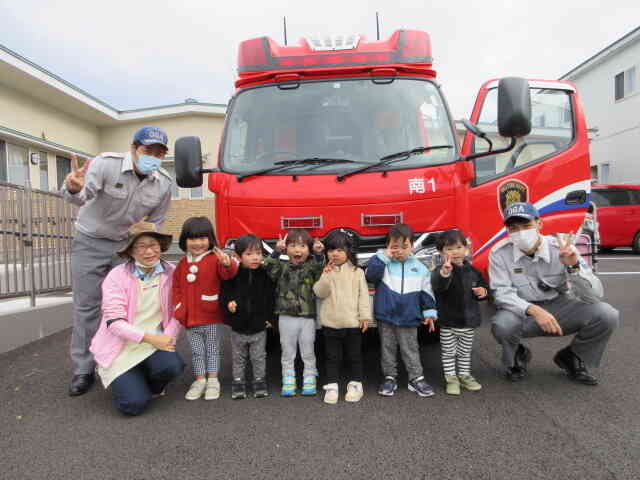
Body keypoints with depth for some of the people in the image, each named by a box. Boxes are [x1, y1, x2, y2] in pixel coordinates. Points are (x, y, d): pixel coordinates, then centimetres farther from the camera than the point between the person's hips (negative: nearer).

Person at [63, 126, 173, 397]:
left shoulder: (164, 184, -11)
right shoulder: (106, 164, -22)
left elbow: (155, 224, 2)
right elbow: (83, 196, -38)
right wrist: (74, 190, -60)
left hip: (128, 244, 3)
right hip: (90, 242, -2)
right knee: (86, 307, 0)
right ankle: (83, 371, 11)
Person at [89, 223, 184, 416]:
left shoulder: (171, 273, -4)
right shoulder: (116, 276, -10)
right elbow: (114, 322, -15)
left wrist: (167, 338, -19)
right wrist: (150, 338, -23)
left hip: (155, 342, 2)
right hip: (121, 347, -2)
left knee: (172, 365, -30)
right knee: (135, 404, -16)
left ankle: (150, 385, 9)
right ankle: (128, 382, 23)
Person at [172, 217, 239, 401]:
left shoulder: (215, 259, -9)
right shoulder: (182, 264, 7)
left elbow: (228, 274, -26)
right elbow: (177, 289, 10)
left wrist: (227, 264, -49)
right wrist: (179, 311, 1)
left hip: (212, 317, -4)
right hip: (190, 318, 4)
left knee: (212, 349, 11)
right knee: (197, 351, 16)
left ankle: (213, 380, 24)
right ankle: (200, 380, 30)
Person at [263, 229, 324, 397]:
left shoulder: (312, 266, 1)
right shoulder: (282, 266, 2)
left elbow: (319, 272, -18)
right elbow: (269, 269, -15)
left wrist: (318, 254, -32)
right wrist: (276, 251, -28)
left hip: (308, 317, 0)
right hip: (286, 317, 1)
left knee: (308, 353, 11)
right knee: (288, 353, 11)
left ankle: (309, 382, 24)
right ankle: (288, 382, 22)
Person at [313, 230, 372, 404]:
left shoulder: (357, 272, 0)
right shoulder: (325, 271, 4)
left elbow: (363, 295, -1)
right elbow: (319, 293, -8)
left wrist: (365, 316, -6)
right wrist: (326, 275, -21)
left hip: (353, 322, -1)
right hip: (331, 322, 1)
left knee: (354, 355, 11)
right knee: (332, 356, 9)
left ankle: (355, 384, 26)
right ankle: (332, 385, 19)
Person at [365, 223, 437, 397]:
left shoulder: (419, 268, 2)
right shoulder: (383, 264, -2)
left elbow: (426, 292, 6)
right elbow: (371, 275, -20)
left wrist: (429, 312, 5)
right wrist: (382, 257, -18)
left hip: (409, 317, 0)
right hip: (386, 316, 0)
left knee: (410, 349, 9)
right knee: (388, 348, 11)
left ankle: (416, 378, 21)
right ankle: (390, 378, 25)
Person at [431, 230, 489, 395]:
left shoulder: (472, 270, 1)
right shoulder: (440, 271, -16)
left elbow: (483, 285, 18)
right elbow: (438, 285, -39)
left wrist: (483, 291, -7)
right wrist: (444, 273, -60)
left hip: (469, 321, 4)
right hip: (448, 322, -4)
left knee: (465, 352, 19)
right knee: (449, 352, 10)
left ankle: (464, 375, 35)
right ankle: (451, 378, 25)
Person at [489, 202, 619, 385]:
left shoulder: (561, 249, -15)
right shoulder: (499, 253, -16)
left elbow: (595, 295, -17)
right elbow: (502, 292, -18)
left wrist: (573, 267, -36)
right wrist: (534, 310, -34)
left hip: (559, 307, 2)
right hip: (523, 312, -2)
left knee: (607, 315, -21)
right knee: (502, 325, -35)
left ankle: (571, 358, 9)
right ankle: (517, 357, 5)